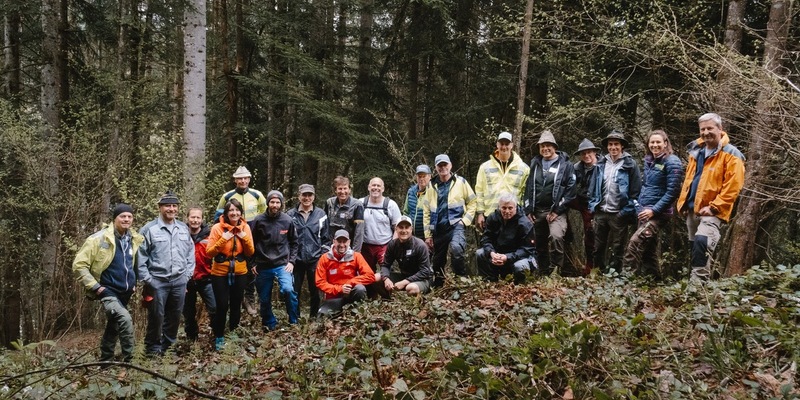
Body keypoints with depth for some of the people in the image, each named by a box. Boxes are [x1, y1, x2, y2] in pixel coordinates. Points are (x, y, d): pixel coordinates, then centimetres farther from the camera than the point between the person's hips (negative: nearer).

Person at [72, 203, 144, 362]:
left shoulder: (135, 240, 4)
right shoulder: (99, 239, -13)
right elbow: (79, 265, -11)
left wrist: (134, 283, 12)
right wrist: (95, 286, -16)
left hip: (125, 293, 6)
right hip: (108, 291, -6)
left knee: (114, 328, 18)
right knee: (125, 319, -27)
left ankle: (105, 362, 34)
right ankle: (128, 361, -18)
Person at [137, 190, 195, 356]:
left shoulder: (184, 228, 9)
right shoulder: (149, 229, -6)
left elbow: (190, 253, 14)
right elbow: (141, 256, -6)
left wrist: (188, 274, 7)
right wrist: (147, 279, -8)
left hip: (179, 281, 4)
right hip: (157, 281, -4)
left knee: (175, 316, 13)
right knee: (156, 317, 1)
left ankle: (168, 345, 29)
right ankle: (153, 348, 18)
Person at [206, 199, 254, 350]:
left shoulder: (245, 227, 0)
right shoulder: (217, 228, -10)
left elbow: (250, 252, 1)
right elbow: (209, 252, -12)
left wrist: (245, 237, -15)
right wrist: (223, 239, -24)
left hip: (240, 272, 3)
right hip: (220, 273, -3)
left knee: (236, 304, 12)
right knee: (222, 305, -5)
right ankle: (219, 336, 14)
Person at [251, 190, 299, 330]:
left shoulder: (287, 220, -2)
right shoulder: (259, 220, -4)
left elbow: (294, 242, 8)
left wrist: (291, 261, 0)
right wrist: (253, 263, 3)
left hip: (282, 264, -1)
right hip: (263, 266, 1)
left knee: (288, 289, -22)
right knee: (264, 299, 10)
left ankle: (294, 322, -2)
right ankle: (269, 325, 32)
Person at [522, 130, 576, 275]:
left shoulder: (565, 164, 0)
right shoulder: (534, 164, 14)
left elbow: (571, 189, -6)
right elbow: (528, 188, 15)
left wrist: (558, 210, -11)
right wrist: (528, 210, 6)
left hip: (556, 211, -5)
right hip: (537, 212, 5)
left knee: (556, 236, -28)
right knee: (540, 244, 9)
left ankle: (556, 270, -17)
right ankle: (544, 274, 21)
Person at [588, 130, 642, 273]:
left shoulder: (630, 164, -5)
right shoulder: (601, 164, 9)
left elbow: (636, 190, -7)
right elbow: (593, 187, 12)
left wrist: (628, 210, -11)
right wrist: (593, 205, 5)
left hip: (619, 214, -5)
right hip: (600, 212, 5)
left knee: (617, 250, 6)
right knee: (598, 247, 13)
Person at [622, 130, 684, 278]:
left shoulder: (672, 162, -9)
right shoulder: (649, 161, 12)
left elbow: (672, 191, -15)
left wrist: (654, 210, -18)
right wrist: (638, 205, 11)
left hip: (658, 214, -8)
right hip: (644, 212, 8)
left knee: (635, 242, -23)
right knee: (649, 249, 12)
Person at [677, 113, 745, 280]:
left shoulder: (730, 154, -7)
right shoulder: (696, 151, 14)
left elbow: (733, 187, -15)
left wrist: (713, 207, -19)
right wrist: (683, 202, 11)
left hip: (712, 211, -7)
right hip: (692, 209, 8)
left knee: (701, 241, -27)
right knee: (695, 246, 13)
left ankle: (698, 281, -24)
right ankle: (702, 280, 26)